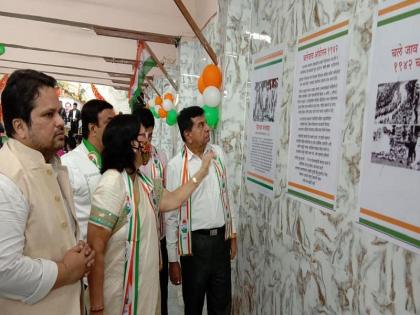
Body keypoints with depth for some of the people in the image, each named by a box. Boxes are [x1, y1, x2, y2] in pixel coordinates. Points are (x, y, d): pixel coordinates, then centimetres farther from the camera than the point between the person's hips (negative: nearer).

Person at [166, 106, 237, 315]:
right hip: (195, 242, -4)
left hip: (221, 238, 4)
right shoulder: (176, 166, -14)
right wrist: (173, 260, -6)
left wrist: (232, 234, 11)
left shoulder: (218, 154, 1)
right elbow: (171, 215, -9)